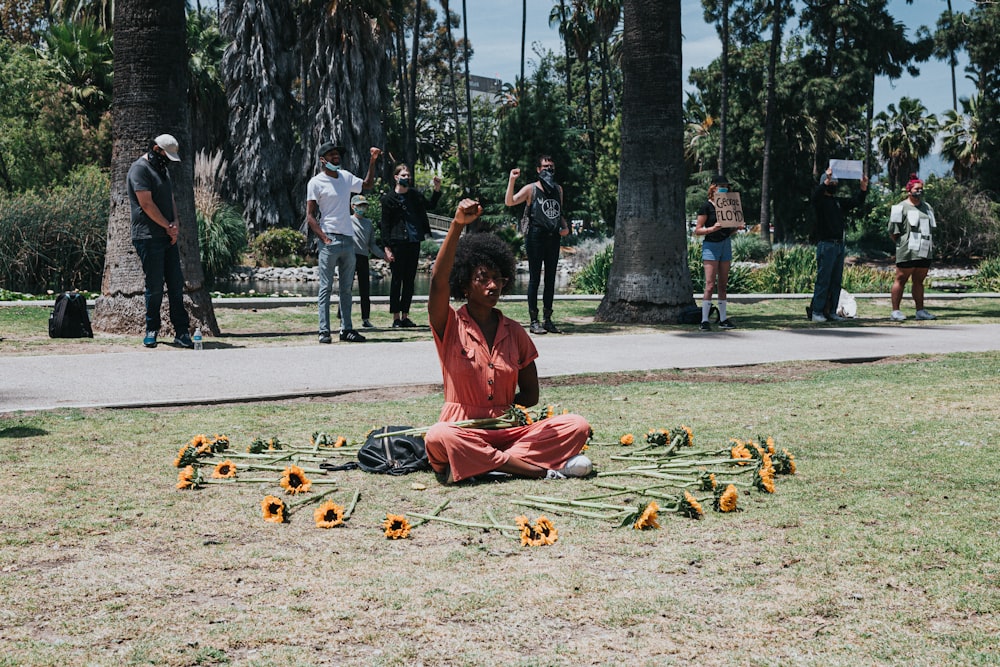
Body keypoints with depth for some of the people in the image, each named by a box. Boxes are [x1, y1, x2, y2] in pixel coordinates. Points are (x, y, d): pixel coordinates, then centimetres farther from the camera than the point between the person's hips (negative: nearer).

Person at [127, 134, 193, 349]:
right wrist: (168, 226, -9)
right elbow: (147, 204, -15)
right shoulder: (139, 169, -9)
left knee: (176, 284, 4)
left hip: (168, 237, 8)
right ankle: (151, 331, 9)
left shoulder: (162, 170, 20)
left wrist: (175, 224, 1)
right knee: (155, 286, -4)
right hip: (148, 238, -8)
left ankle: (181, 332, 5)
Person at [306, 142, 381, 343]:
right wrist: (324, 239, -17)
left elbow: (367, 184, 32)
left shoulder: (346, 177, 13)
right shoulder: (316, 182, -3)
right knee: (326, 288, -5)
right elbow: (310, 216, -7)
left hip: (348, 240, 6)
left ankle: (346, 329, 11)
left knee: (346, 288, 7)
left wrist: (372, 161, 21)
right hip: (329, 240, -6)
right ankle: (324, 331, -5)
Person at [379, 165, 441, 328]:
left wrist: (437, 189, 4)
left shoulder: (415, 195, 12)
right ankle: (396, 318, 2)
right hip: (397, 244, -5)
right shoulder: (389, 198, -2)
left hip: (414, 243, 5)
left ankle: (405, 316, 14)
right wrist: (387, 247, -10)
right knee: (397, 280, -2)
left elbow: (431, 204, 21)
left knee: (409, 281, 8)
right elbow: (385, 224, -4)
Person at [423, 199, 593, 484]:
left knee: (577, 426, -17)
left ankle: (480, 465, -25)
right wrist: (458, 225, -29)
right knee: (438, 437, -39)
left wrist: (504, 411, -6)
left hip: (508, 430, 4)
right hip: (463, 431, -4)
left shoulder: (515, 332, 11)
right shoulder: (451, 326, 1)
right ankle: (541, 469, -30)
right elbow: (439, 280, -19)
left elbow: (531, 394, 14)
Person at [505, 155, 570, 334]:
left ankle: (548, 320, 14)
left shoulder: (558, 189, 15)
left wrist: (565, 226, 6)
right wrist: (512, 180, -23)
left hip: (553, 238, 6)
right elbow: (509, 202, -14)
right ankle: (533, 321, 0)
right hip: (536, 237, -6)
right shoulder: (531, 189, -2)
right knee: (535, 278, -3)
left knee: (550, 279, 8)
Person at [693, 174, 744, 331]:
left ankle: (723, 319, 13)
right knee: (710, 285, -11)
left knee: (723, 284, 9)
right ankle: (704, 320, -10)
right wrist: (713, 228, -23)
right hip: (711, 246, -6)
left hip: (725, 244, 6)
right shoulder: (706, 206, -5)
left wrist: (737, 227, -1)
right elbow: (697, 231, -8)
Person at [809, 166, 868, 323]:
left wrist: (864, 187, 1)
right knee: (823, 279, -9)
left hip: (839, 245, 7)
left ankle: (831, 311, 11)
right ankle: (816, 312, -7)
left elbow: (857, 201, 17)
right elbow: (816, 194, -24)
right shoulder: (820, 200, -2)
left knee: (836, 280, 7)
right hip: (825, 244, -7)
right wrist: (826, 180, -36)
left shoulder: (839, 202, 19)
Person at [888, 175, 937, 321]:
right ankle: (895, 311, -6)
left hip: (924, 251, 7)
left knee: (919, 281, 10)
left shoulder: (927, 207, 18)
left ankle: (920, 311, 13)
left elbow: (930, 227, 28)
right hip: (908, 252, -7)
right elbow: (893, 231, -5)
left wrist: (930, 243, 17)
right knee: (901, 279, -6)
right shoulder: (901, 208, -5)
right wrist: (902, 243, -2)